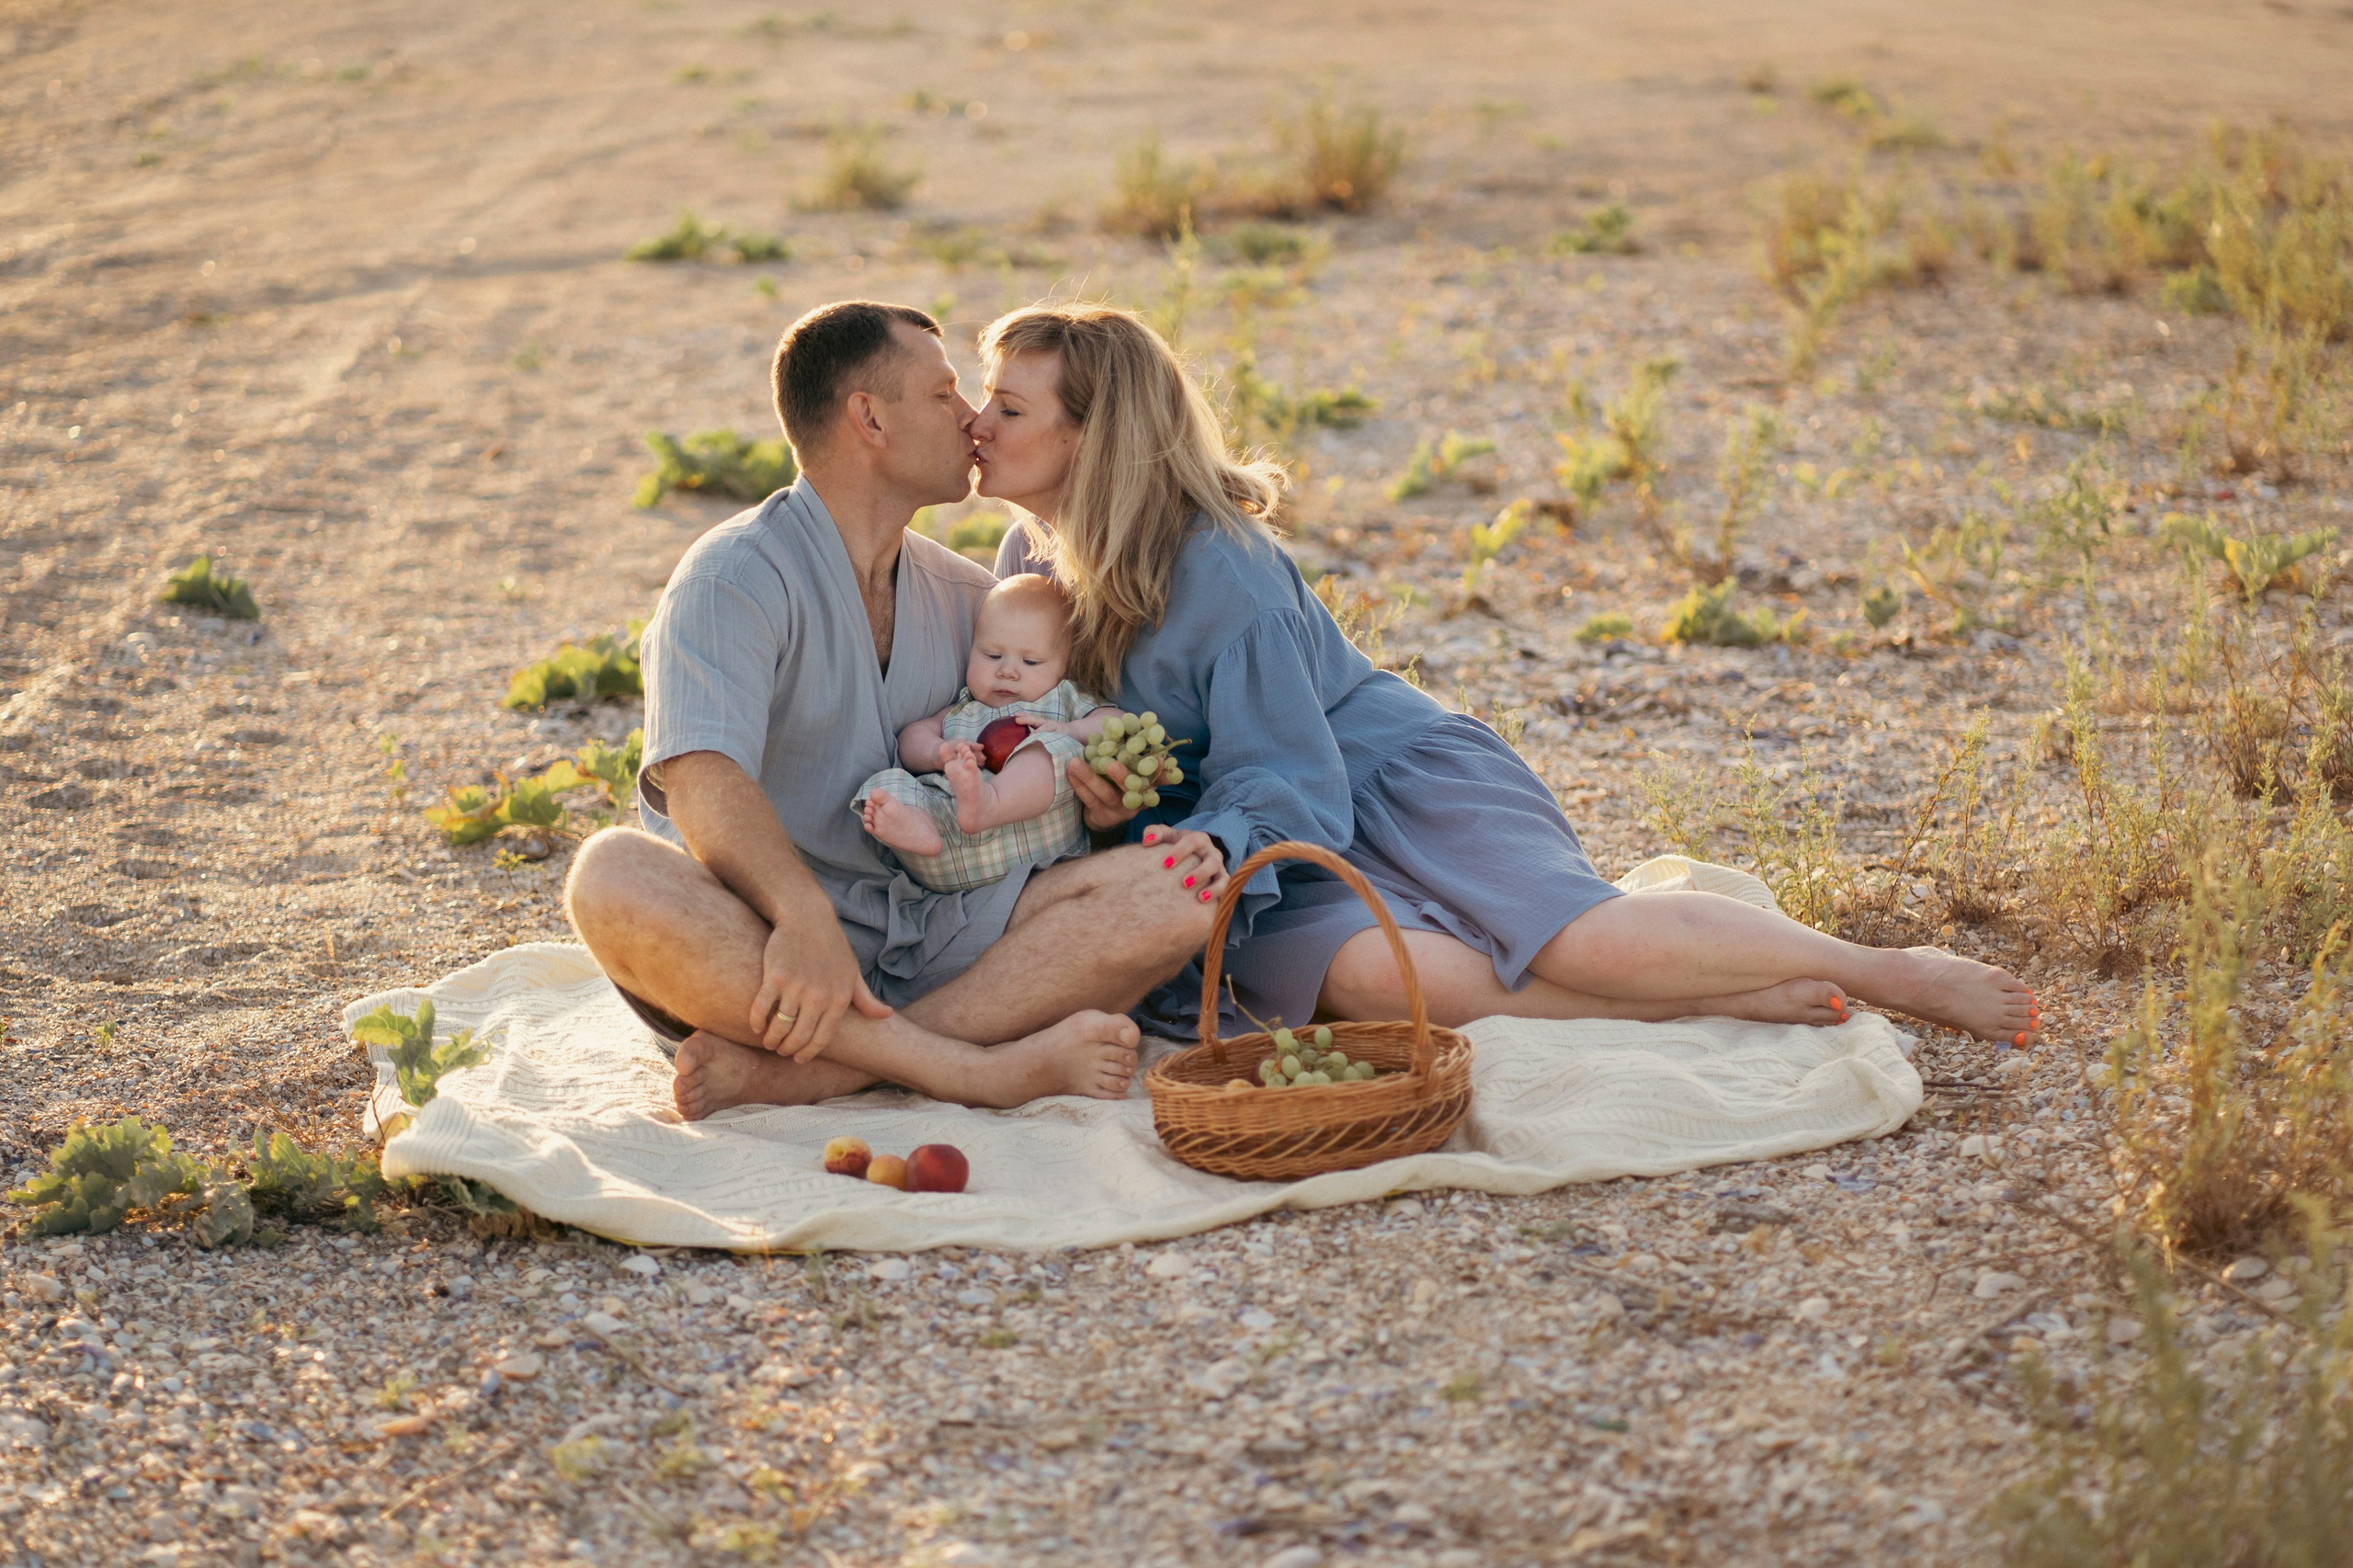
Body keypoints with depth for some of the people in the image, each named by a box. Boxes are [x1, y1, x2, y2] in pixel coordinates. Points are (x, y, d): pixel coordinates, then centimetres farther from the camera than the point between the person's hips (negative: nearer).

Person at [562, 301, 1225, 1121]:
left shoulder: (966, 595, 16)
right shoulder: (736, 576, -6)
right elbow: (705, 786, -22)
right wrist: (805, 919, -41)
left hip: (939, 929, 5)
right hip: (770, 937, -5)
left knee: (1176, 887, -18)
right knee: (613, 876, -35)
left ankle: (795, 1071, -31)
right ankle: (981, 1069, -39)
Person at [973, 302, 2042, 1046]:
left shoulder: (1219, 567, -18)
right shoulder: (1030, 559, 4)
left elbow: (1291, 787, -16)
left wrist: (1207, 852, -37)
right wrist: (1096, 794, -12)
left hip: (1398, 780, -5)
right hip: (1267, 868, 5)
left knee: (1587, 939, -30)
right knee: (1374, 978, -33)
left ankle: (1898, 974, -11)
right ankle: (1729, 1002, -24)